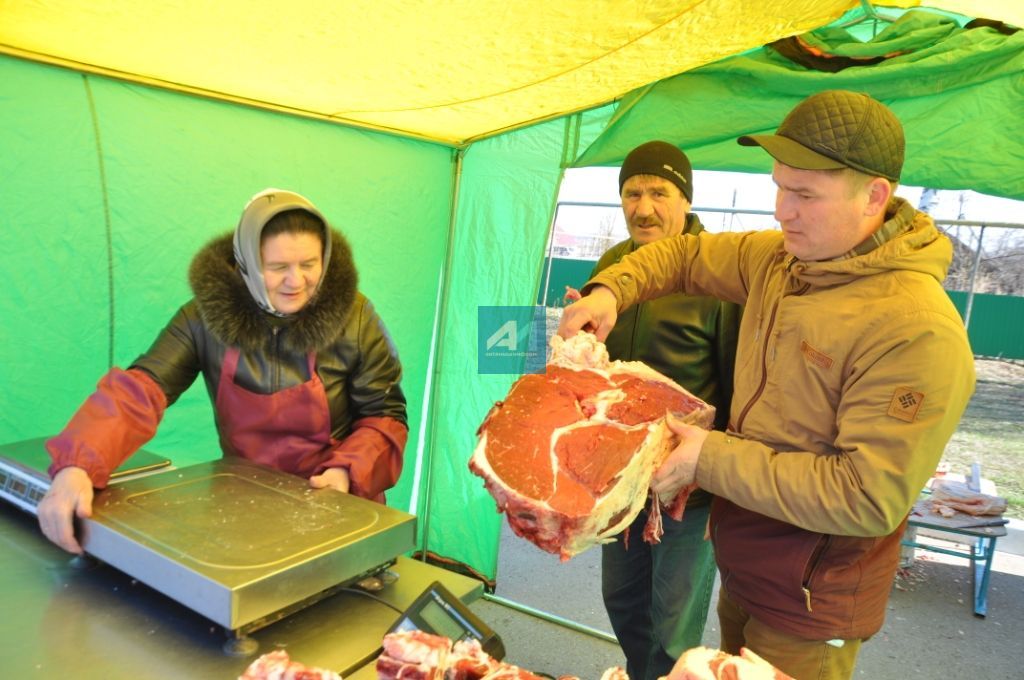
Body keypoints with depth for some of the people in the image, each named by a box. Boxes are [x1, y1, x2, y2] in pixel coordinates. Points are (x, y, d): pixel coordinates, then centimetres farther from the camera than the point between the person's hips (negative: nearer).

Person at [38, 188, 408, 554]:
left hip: (336, 507, -1)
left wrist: (347, 470, -22)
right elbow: (138, 391, -16)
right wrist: (75, 466, -33)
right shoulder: (207, 316, -8)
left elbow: (386, 416, -5)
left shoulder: (353, 318, -11)